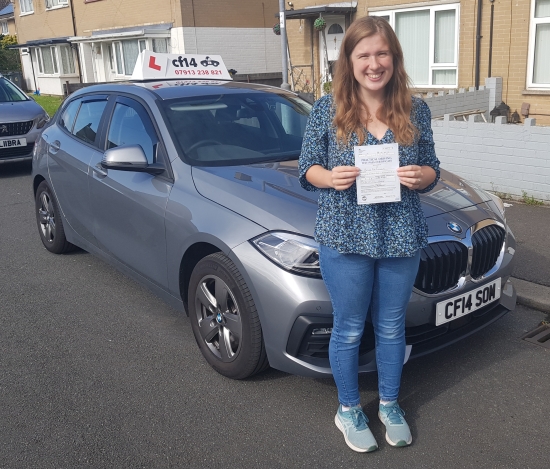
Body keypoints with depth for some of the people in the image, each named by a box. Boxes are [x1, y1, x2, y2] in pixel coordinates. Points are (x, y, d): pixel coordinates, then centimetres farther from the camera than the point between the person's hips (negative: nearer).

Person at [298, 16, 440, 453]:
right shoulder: (327, 109, -4)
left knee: (392, 327, 16)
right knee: (349, 330, 10)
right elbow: (307, 169, 1)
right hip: (345, 239, -2)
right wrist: (331, 177, -21)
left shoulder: (416, 110, 2)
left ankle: (390, 405, 39)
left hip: (402, 238, 3)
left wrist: (419, 176, -15)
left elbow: (432, 171, 8)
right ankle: (349, 410, 33)